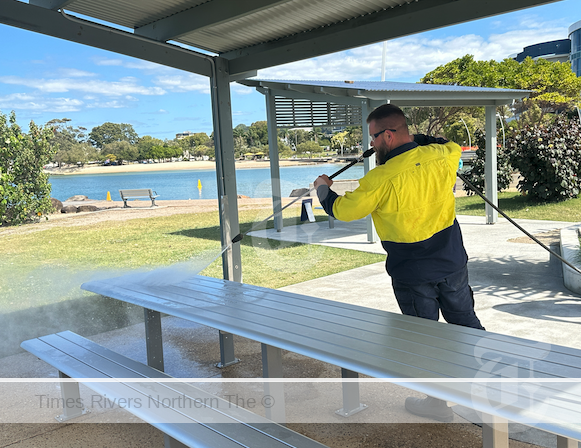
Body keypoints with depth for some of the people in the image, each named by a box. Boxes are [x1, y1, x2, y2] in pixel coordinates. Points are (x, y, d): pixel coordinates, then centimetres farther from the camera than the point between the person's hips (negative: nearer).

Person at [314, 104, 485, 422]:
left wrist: (323, 188, 8)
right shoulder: (442, 156, -6)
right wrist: (416, 139, 19)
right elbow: (453, 147, 21)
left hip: (412, 274, -5)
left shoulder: (380, 179, -22)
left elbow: (341, 211, -11)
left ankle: (438, 402, 26)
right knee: (466, 323, 20)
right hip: (453, 264, 5)